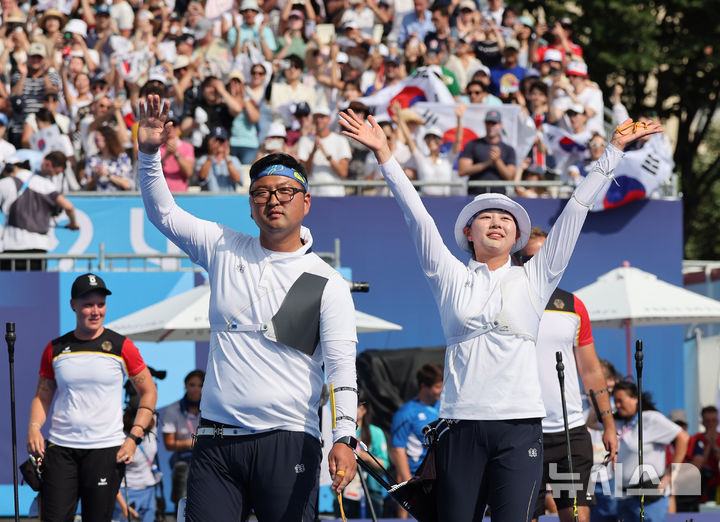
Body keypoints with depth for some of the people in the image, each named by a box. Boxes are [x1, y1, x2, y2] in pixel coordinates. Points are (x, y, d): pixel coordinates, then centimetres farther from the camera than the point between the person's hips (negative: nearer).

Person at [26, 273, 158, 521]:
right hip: (59, 447, 2)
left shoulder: (121, 347, 2)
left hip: (106, 449, -2)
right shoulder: (55, 349, 9)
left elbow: (148, 391, 8)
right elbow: (42, 397, 17)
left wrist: (134, 437, -3)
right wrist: (34, 428, -4)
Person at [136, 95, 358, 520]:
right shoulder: (225, 251, 12)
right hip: (217, 441, 3)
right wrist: (149, 152, 0)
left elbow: (342, 368, -5)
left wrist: (344, 438, -18)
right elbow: (164, 213, 16)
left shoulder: (327, 283, 2)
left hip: (287, 441, -3)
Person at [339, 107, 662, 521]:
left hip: (520, 426, 0)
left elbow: (576, 212, 13)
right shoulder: (451, 278, 13)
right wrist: (385, 156, 2)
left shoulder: (534, 279, 14)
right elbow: (417, 216, 8)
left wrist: (615, 151, 12)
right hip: (462, 423, 0)